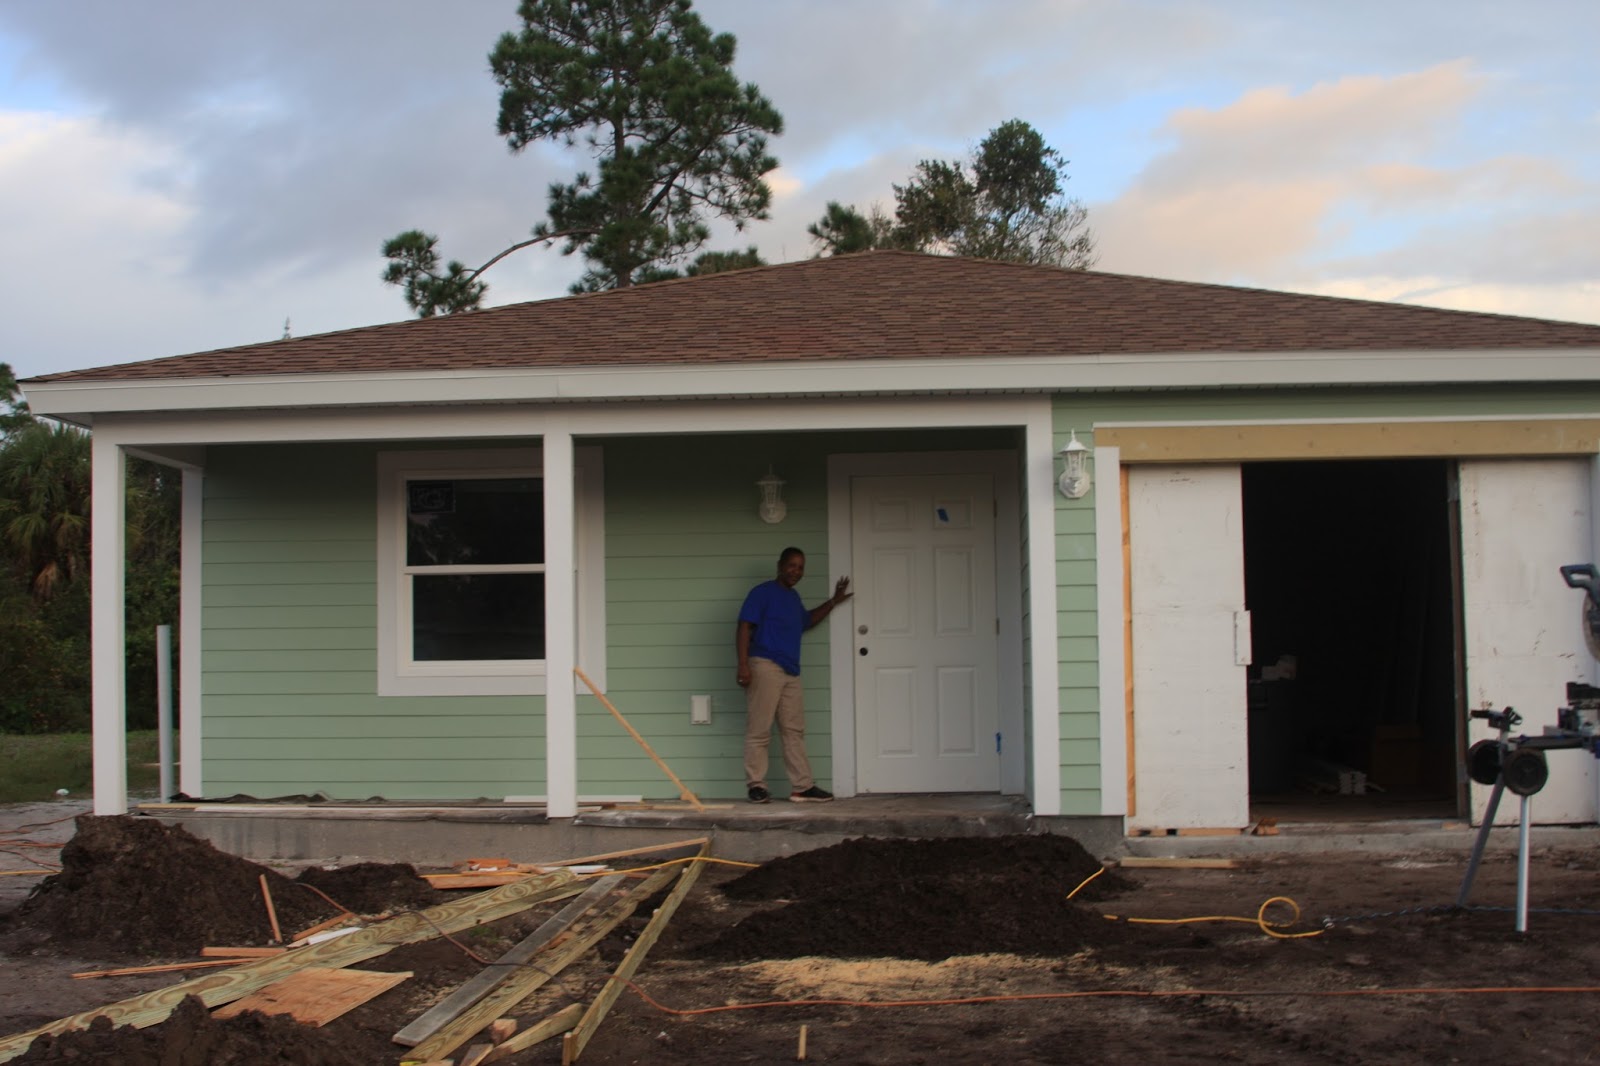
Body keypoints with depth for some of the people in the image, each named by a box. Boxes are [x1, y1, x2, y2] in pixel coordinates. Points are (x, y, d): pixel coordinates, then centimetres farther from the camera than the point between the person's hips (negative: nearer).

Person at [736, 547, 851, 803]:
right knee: (759, 730, -7)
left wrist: (833, 602, 33)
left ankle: (802, 787, 8)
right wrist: (743, 665, -20)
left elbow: (806, 621, 41)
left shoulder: (794, 598, 22)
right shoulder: (762, 592, -4)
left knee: (794, 731, 6)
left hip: (790, 672, 8)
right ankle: (756, 786, -3)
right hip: (765, 666, -8)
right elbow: (745, 628, -10)